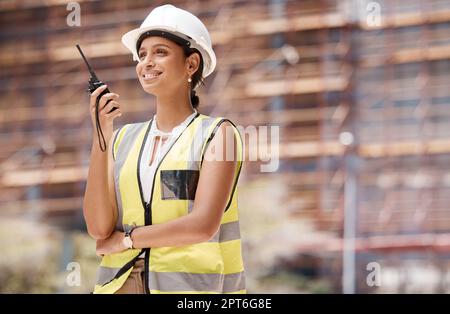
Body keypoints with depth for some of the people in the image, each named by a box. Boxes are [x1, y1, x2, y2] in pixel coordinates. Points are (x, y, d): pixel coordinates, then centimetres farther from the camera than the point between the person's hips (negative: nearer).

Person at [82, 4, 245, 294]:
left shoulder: (217, 134, -2)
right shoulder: (124, 139, 9)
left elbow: (204, 225, -13)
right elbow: (98, 227, -2)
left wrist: (126, 239, -4)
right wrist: (101, 136, -7)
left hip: (192, 284, -3)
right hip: (120, 284, 3)